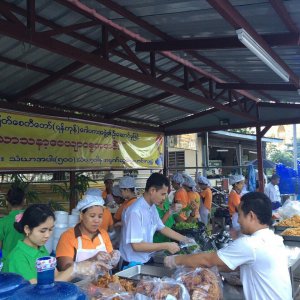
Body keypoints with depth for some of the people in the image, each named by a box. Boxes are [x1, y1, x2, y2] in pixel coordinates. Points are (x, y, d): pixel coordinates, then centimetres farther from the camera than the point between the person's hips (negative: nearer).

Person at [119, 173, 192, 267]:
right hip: (134, 264, -7)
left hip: (147, 260, 7)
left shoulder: (152, 208, -1)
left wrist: (186, 240, 7)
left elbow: (162, 228, 13)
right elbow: (136, 245, -27)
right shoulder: (135, 212, -27)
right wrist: (166, 246, -24)